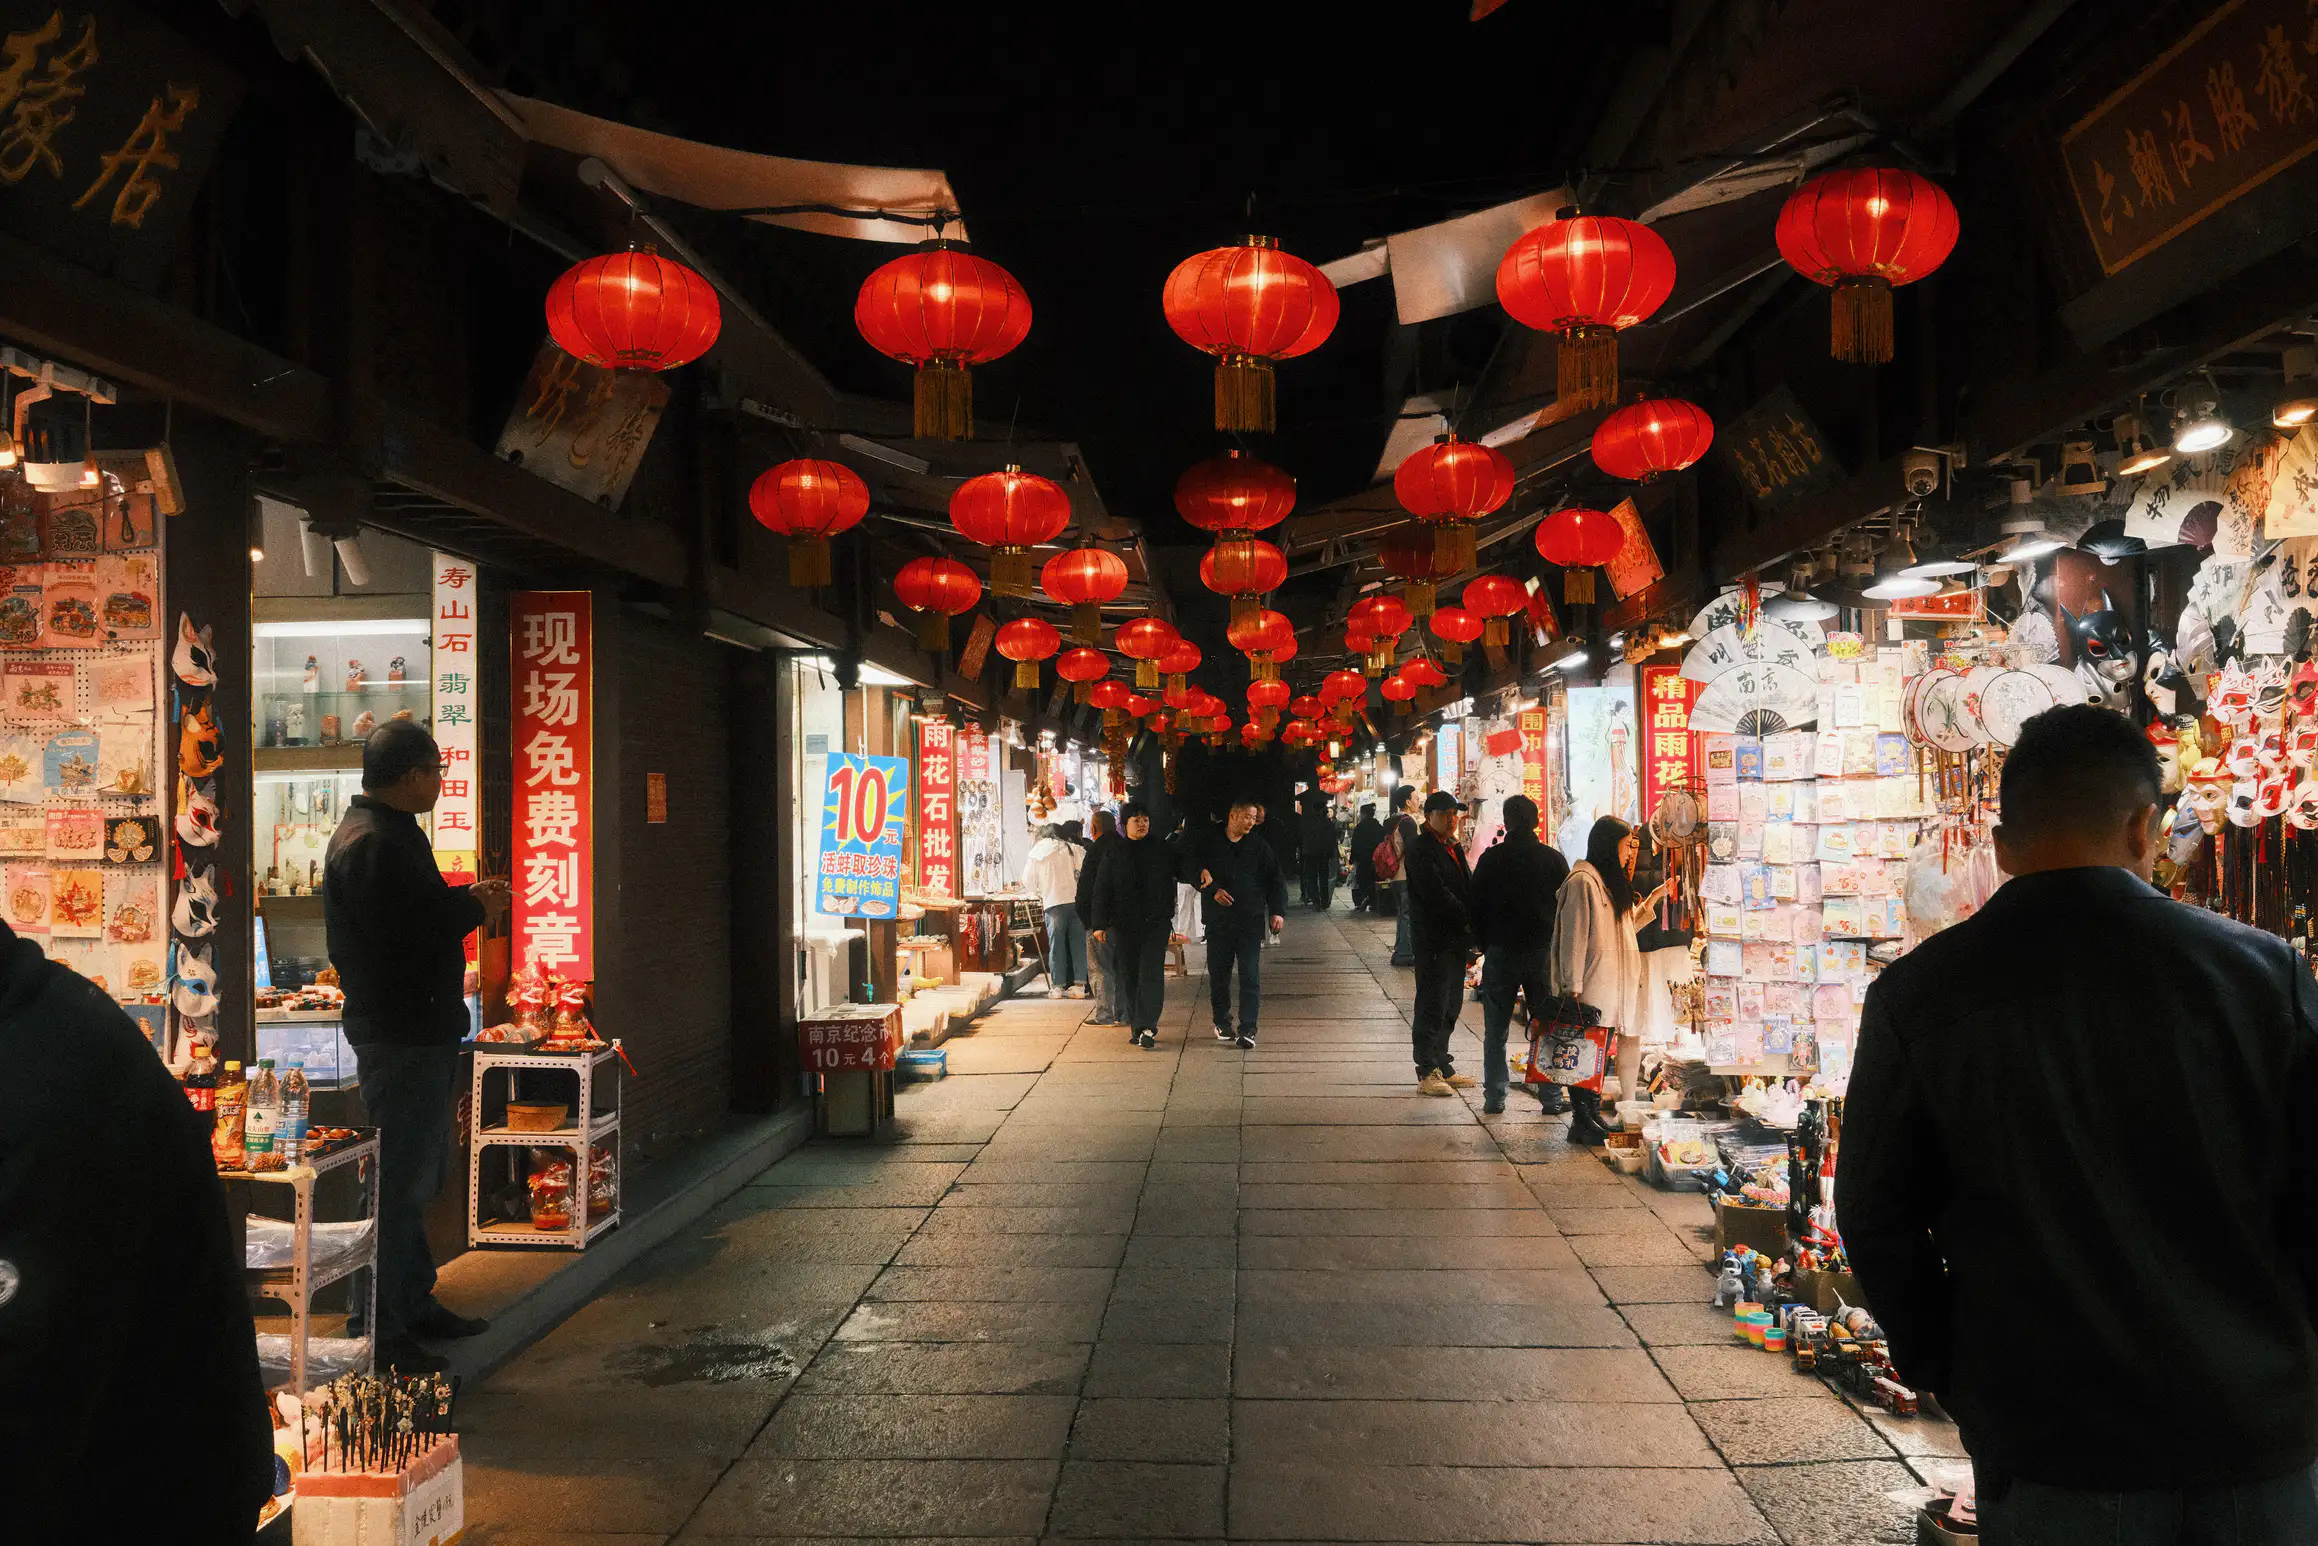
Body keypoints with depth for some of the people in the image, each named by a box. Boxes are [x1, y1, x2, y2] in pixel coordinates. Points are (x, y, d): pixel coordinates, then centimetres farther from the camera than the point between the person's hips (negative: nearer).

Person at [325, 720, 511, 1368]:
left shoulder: (389, 832, 16)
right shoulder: (370, 844, -19)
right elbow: (405, 935, -26)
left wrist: (465, 900, 6)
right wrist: (476, 910, -12)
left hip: (420, 1029, 11)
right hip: (398, 1035, -11)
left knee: (420, 1172, 19)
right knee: (400, 1181, -5)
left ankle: (414, 1301, 31)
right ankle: (380, 1330, 3)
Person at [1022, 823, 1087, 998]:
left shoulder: (1036, 853, 9)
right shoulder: (1071, 849, 10)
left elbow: (1028, 882, 12)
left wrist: (1039, 894, 30)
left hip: (1054, 904, -1)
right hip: (1076, 901, 1)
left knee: (1056, 945, 5)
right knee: (1078, 944, 4)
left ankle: (1057, 986, 4)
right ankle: (1079, 985, 2)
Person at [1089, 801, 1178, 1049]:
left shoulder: (1161, 850, 7)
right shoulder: (1114, 854, 5)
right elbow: (1102, 890, 3)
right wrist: (1100, 924, -4)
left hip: (1156, 923, -1)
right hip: (1125, 925, 1)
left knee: (1152, 973, -12)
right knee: (1129, 976, 5)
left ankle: (1146, 1027, -17)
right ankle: (1137, 1026, 14)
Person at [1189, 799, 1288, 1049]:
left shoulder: (1258, 845, 4)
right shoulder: (1209, 843, 3)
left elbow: (1276, 879, 8)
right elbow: (1191, 871, 4)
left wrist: (1278, 911, -2)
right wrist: (1212, 890, -11)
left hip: (1251, 920, -1)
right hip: (1218, 920, 1)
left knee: (1250, 976, -6)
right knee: (1219, 974, 9)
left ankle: (1248, 1028, -5)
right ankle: (1222, 1022, 26)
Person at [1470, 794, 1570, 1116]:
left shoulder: (1491, 859, -4)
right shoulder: (1554, 859, -2)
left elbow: (1475, 908, 1)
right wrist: (1555, 945, 13)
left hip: (1500, 953, -1)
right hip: (1543, 953, 1)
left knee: (1495, 1032, 6)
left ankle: (1494, 1096, 6)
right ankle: (1552, 1097, 11)